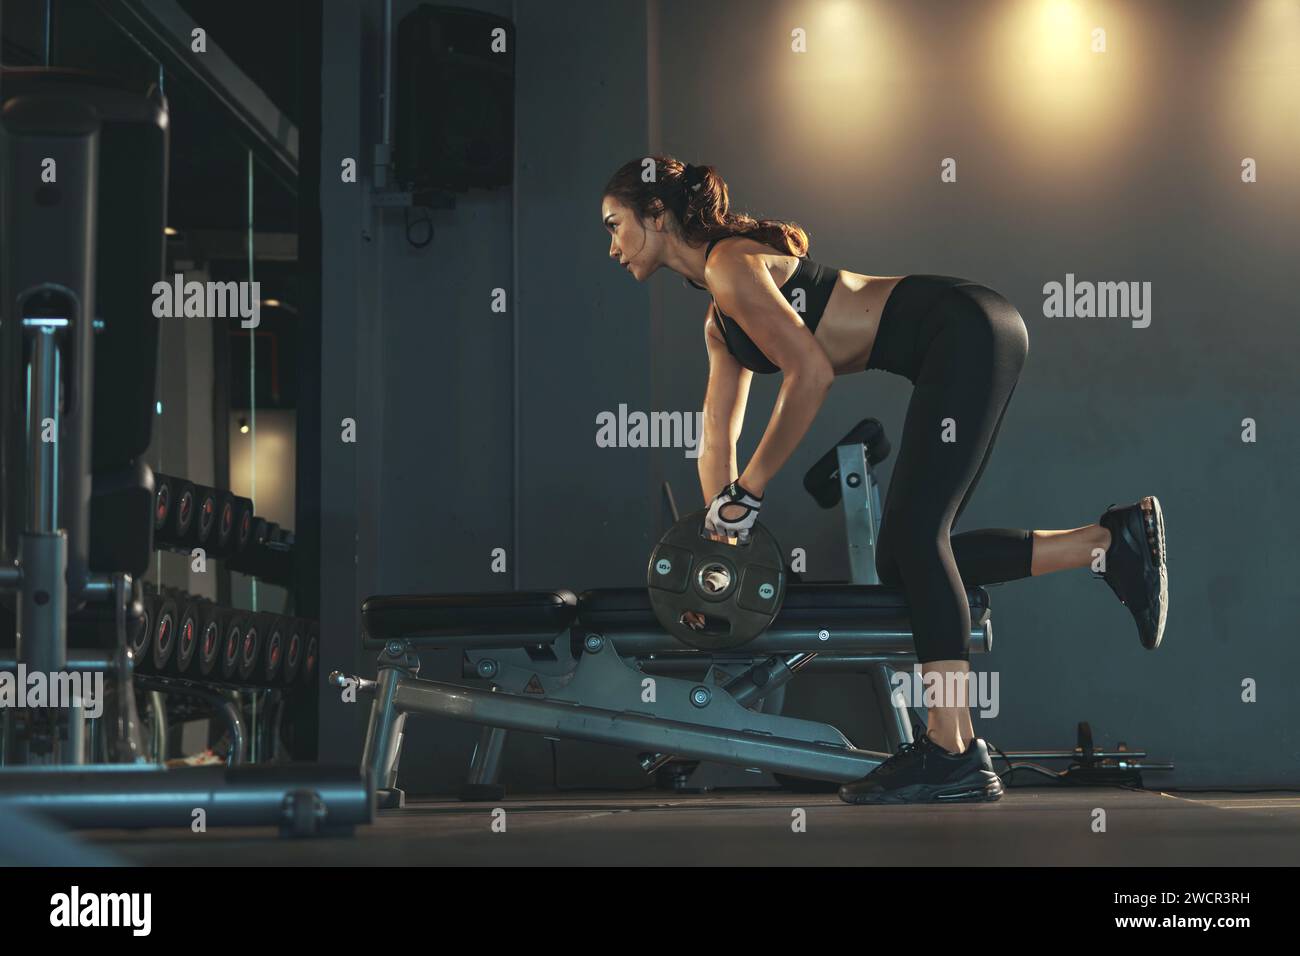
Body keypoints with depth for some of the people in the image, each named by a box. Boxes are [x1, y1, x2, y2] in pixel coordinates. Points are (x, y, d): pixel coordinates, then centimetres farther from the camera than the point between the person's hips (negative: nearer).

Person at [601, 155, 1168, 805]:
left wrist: (746, 494, -15)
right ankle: (1113, 543, 7)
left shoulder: (729, 263, -10)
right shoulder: (718, 324, 19)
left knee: (913, 535, -18)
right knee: (905, 560, 6)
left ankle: (955, 753, -21)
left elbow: (811, 372, -19)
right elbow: (718, 438, 22)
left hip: (969, 331, -10)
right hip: (959, 352, 10)